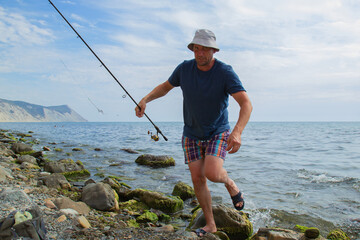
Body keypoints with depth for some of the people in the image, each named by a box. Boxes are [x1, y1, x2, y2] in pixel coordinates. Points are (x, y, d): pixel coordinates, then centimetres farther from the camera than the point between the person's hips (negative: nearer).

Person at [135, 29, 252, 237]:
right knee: (197, 178, 1)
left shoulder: (225, 72, -21)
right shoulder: (185, 68, -9)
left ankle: (229, 182, 14)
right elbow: (166, 87, 9)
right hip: (192, 134, 4)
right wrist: (145, 99, -9)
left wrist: (237, 132, -47)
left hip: (218, 133, -3)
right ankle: (210, 224, 18)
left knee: (212, 173, -24)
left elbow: (247, 104, -30)